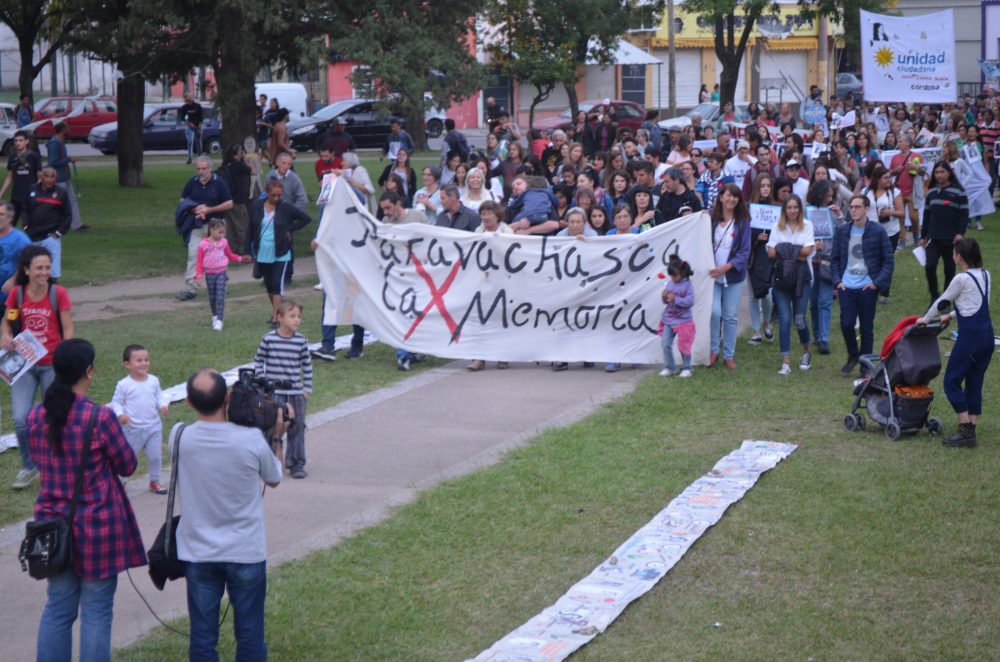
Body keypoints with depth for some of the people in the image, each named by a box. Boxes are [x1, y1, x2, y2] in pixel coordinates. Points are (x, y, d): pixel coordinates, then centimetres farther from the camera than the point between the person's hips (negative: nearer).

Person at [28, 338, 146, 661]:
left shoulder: (36, 417, -3)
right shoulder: (100, 417, -19)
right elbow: (127, 465, -7)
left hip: (52, 523, 5)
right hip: (98, 526, -5)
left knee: (57, 608, 15)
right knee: (96, 611, 5)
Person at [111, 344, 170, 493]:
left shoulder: (153, 380, -2)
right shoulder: (124, 384, -14)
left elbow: (159, 396, 9)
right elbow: (116, 402, -7)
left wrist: (164, 405, -10)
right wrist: (120, 415, -23)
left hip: (153, 426, 4)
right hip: (133, 429, -4)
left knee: (155, 456, 12)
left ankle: (154, 481, 29)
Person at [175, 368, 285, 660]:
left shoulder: (179, 438, -12)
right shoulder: (252, 439, -18)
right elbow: (274, 479, 2)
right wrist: (275, 435, 13)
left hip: (198, 552, 2)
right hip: (246, 552, -2)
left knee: (202, 636, 9)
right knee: (249, 636, 10)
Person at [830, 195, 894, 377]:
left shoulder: (878, 231, -3)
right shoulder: (842, 231, 6)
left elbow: (888, 261, 1)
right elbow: (834, 259, 13)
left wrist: (877, 283, -9)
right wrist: (837, 281, 0)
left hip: (868, 287, -2)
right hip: (846, 287, 2)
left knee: (867, 328, 4)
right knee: (846, 324, -6)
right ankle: (852, 356, 20)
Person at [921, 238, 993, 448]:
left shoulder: (961, 279, -12)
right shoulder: (986, 276, 10)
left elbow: (941, 302, -1)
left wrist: (925, 319, 16)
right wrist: (950, 316, 29)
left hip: (970, 336, -8)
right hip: (987, 334, 8)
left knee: (952, 381, 1)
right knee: (974, 383, 13)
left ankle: (966, 432, -4)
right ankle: (970, 431, 13)